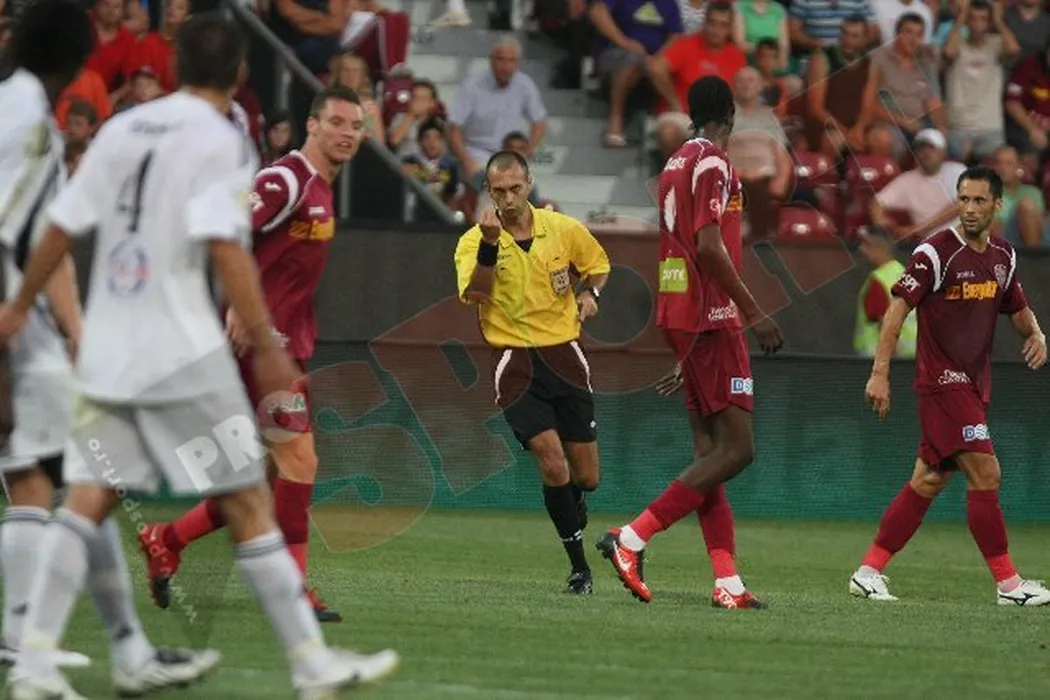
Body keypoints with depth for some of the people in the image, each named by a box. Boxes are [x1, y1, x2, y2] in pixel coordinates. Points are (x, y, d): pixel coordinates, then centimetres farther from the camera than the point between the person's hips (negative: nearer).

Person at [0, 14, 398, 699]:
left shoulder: (122, 129, 10)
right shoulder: (220, 140, -8)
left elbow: (61, 228, 12)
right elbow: (225, 245, -19)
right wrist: (267, 346, -19)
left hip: (106, 346, 6)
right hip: (181, 350, -6)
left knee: (88, 501, 6)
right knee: (248, 501, -1)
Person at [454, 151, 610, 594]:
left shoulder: (564, 230, 1)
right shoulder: (475, 242, -6)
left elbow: (597, 264, 20)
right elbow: (474, 294, -23)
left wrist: (590, 293, 0)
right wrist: (490, 245, -33)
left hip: (564, 355, 3)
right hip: (515, 362, -3)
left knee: (585, 477, 4)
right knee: (552, 464, -18)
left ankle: (572, 513, 41)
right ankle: (579, 566, -7)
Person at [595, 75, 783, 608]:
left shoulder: (676, 164, 17)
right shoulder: (713, 164, -10)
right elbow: (710, 247, -20)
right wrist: (753, 312, -17)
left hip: (679, 317, 10)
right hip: (711, 317, -10)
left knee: (709, 452, 6)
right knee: (736, 449, -10)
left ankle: (727, 581, 1)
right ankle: (632, 539, -15)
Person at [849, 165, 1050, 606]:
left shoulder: (1002, 257, 10)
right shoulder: (935, 253, -12)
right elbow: (898, 308, -13)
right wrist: (880, 373, -19)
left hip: (974, 386, 8)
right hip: (943, 383, -8)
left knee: (928, 482, 9)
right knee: (985, 475, -12)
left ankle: (869, 571, 13)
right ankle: (1008, 584, -7)